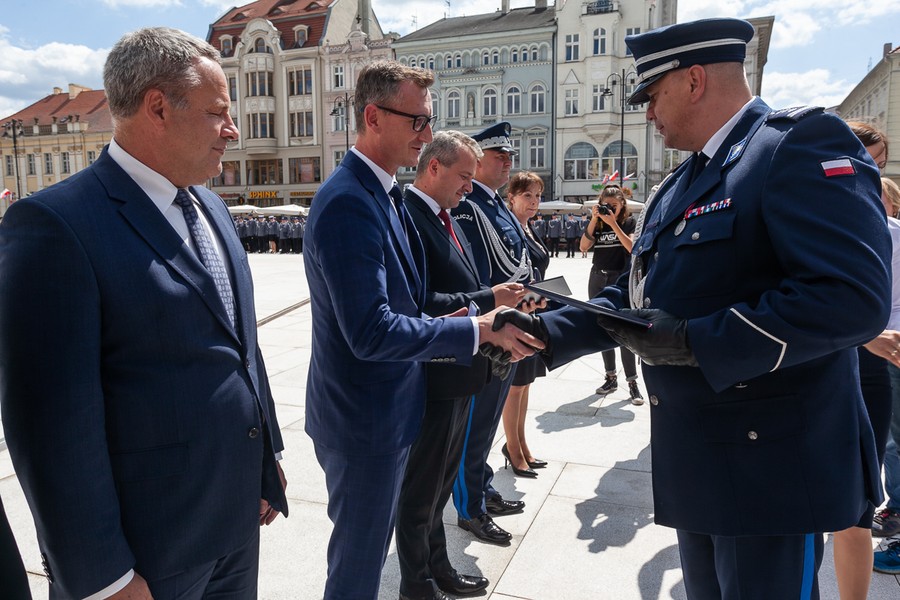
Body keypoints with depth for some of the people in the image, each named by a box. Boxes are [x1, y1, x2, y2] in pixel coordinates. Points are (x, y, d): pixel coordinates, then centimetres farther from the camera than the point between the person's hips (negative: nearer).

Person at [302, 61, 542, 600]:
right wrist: (475, 330, -23)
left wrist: (443, 328, 0)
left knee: (370, 549, 26)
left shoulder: (384, 193, 7)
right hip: (364, 420, -9)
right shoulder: (348, 203, -24)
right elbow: (371, 333, -29)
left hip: (388, 411, 9)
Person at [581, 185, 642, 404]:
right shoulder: (596, 223, 7)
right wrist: (594, 220, -15)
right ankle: (611, 377, 19)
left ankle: (632, 382, -3)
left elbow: (633, 247, -16)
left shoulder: (629, 222, -1)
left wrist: (613, 224, -20)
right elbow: (584, 247, -7)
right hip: (598, 280, 4)